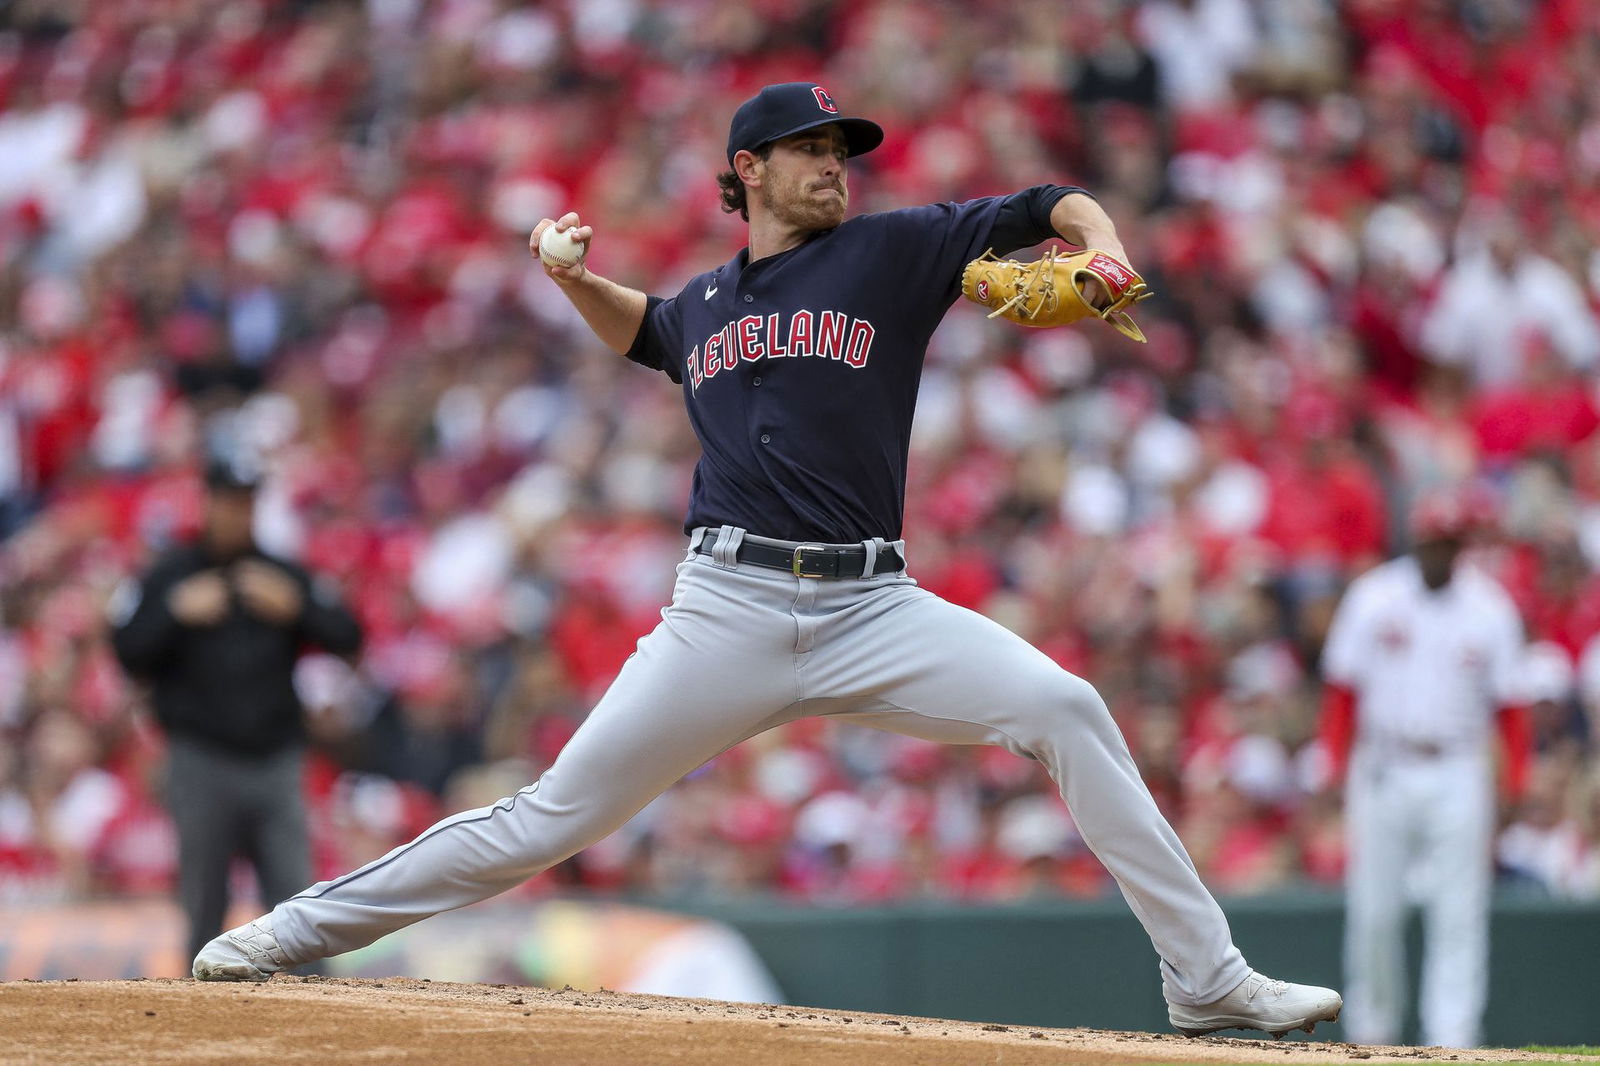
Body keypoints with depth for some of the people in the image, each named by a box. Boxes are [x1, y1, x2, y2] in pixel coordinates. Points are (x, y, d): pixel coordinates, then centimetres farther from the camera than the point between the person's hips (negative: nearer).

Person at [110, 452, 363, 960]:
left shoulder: (284, 575, 12)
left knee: (296, 896, -6)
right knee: (204, 908, 1)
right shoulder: (168, 576, 6)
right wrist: (179, 612, -14)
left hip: (275, 761, 2)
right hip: (202, 761, -2)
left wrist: (294, 607, -10)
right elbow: (129, 652, -2)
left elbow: (346, 637, 5)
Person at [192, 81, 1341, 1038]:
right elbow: (642, 332, 42)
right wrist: (577, 278, 22)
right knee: (553, 817, -2)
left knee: (1064, 707, -21)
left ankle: (1207, 977, -16)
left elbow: (1059, 207, 7)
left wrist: (1103, 261, -15)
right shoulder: (705, 301, 17)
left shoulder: (892, 252, 8)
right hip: (729, 609, 1)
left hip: (873, 609, -1)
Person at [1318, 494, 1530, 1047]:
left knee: (1459, 912, -6)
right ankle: (1371, 1031, 18)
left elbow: (1509, 704, 3)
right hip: (1382, 768, 0)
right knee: (1374, 908, 3)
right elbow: (1342, 690, 4)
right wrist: (1340, 768, -5)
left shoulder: (1490, 608, 2)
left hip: (1458, 777, 0)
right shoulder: (1372, 598, 2)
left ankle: (1452, 1038, -7)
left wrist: (1516, 787, -6)